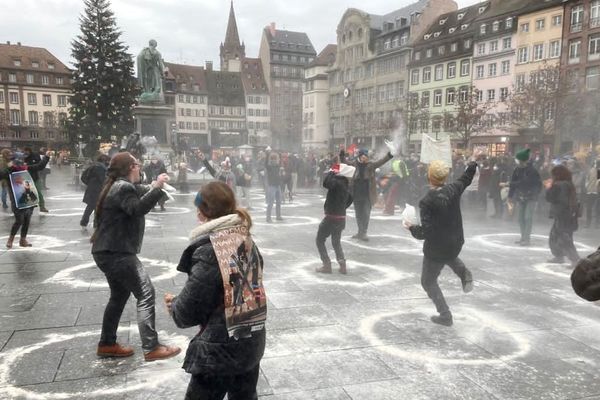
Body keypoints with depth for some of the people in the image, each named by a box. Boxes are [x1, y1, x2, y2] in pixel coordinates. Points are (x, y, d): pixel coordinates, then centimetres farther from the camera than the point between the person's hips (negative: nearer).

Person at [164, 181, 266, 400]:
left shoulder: (208, 250, -21)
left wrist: (173, 304, 5)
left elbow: (190, 311, -18)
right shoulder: (246, 240, 1)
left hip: (221, 349, -7)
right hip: (253, 341, 7)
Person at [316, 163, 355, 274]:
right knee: (336, 242, 21)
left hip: (331, 218, -8)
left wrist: (332, 172, -24)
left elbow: (326, 183, -39)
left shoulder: (337, 182, -20)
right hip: (341, 218, 8)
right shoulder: (346, 185, 6)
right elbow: (349, 199, 21)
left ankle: (327, 265, 2)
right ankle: (342, 264, 5)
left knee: (320, 240, 9)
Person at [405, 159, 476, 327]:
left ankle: (445, 315, 17)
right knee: (449, 255, 44)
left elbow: (425, 232, -26)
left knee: (428, 281, 16)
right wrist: (473, 161, 29)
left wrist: (411, 228, -8)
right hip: (456, 244, 6)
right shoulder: (454, 189, -10)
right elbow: (466, 178, 13)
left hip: (436, 249, -6)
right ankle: (464, 273, 21)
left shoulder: (427, 201, -25)